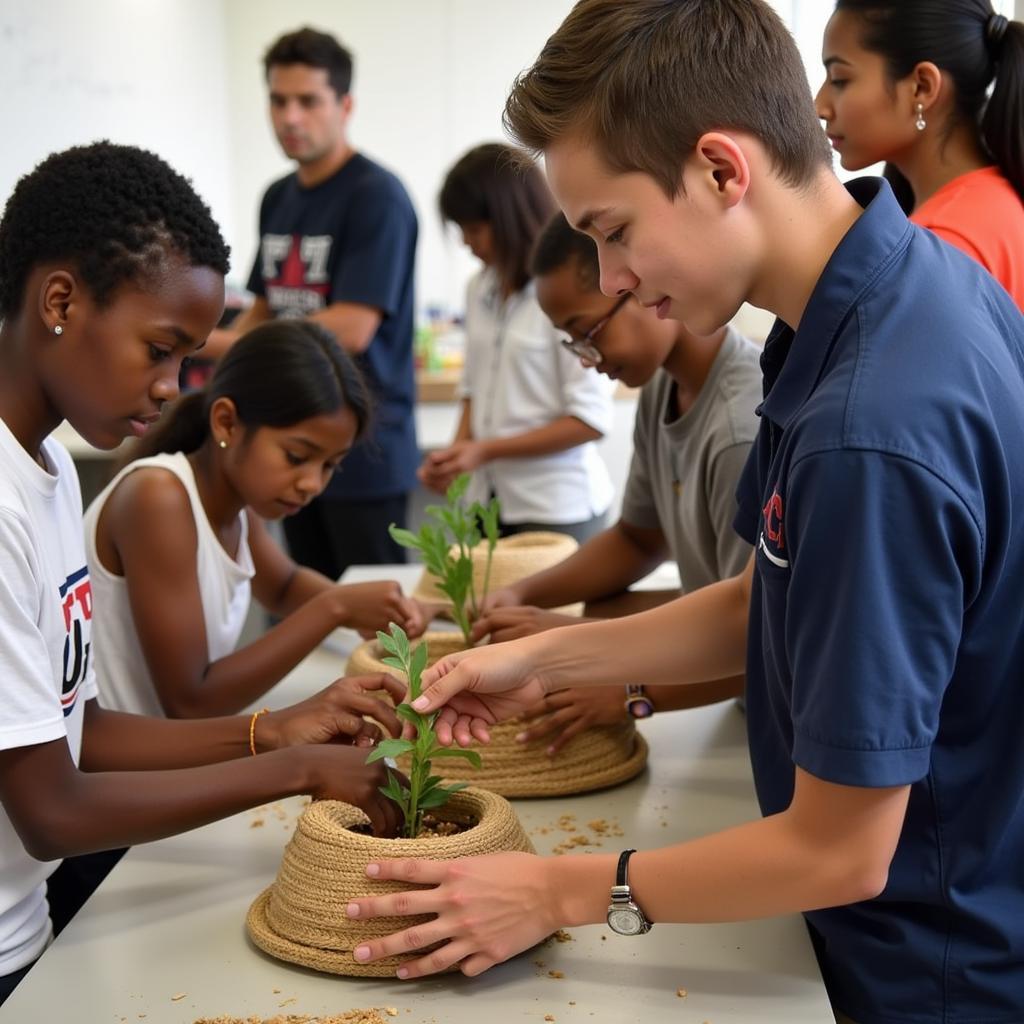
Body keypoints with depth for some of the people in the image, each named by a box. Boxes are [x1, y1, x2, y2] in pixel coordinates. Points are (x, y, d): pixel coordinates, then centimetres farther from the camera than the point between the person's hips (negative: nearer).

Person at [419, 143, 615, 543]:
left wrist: (485, 450, -14)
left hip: (556, 507, -5)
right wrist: (457, 456, -2)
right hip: (488, 499, 6)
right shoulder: (481, 290, 7)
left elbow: (591, 420, -14)